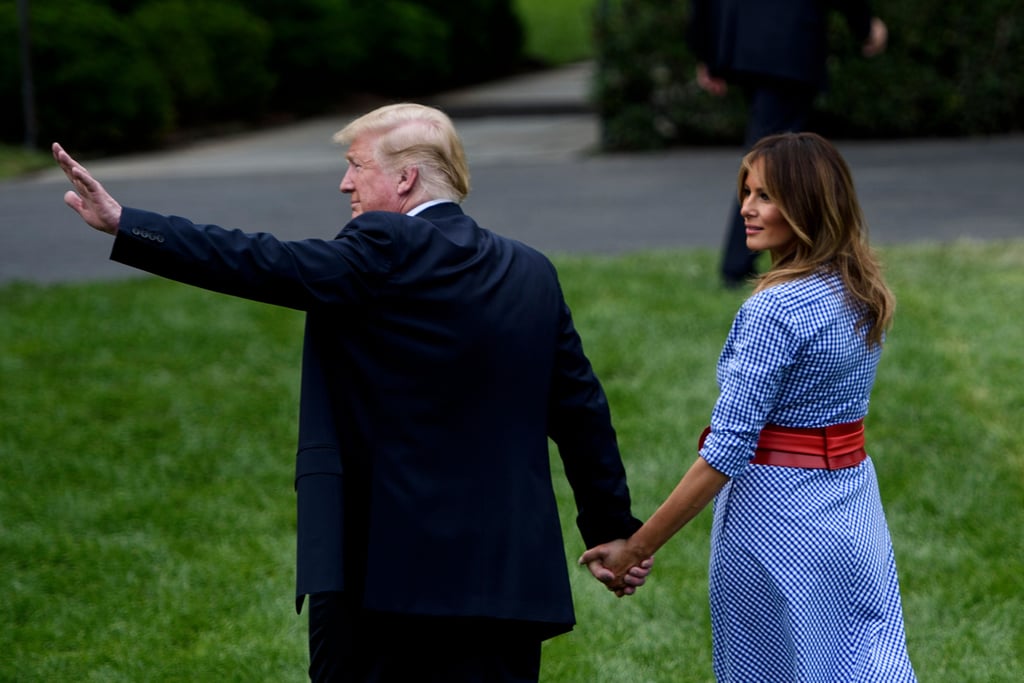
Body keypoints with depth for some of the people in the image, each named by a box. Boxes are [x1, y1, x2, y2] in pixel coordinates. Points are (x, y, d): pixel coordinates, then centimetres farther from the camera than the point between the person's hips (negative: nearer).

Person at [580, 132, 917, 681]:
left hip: (778, 513, -7)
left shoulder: (776, 308, -20)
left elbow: (726, 450, -22)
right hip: (855, 507, 7)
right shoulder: (861, 292, 5)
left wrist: (635, 548, -18)